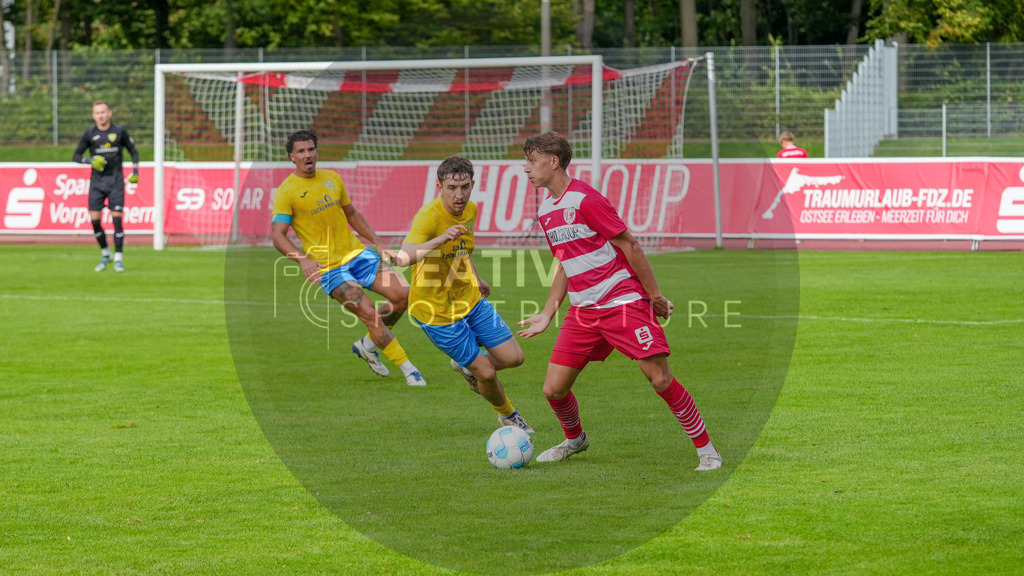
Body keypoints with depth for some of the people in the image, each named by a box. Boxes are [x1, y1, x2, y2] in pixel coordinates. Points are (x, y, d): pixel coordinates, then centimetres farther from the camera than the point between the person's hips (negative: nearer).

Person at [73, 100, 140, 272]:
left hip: (115, 181, -1)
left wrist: (135, 171, 0)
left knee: (117, 219, -8)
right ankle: (105, 255, 17)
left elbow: (133, 151, 12)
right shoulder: (89, 134, 2)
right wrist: (89, 160, -13)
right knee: (95, 220, -3)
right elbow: (76, 155, 6)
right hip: (97, 181, 2)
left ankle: (118, 259, -1)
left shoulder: (119, 132, 1)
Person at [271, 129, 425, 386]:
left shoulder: (332, 179, 10)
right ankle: (408, 370, -5)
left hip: (357, 252, 6)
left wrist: (377, 242, 14)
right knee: (370, 314, -16)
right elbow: (278, 236, -14)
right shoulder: (286, 192, -8)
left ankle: (368, 345, 18)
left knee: (403, 295, -4)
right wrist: (303, 259, -30)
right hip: (328, 268, -6)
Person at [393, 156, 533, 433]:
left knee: (513, 357, 3)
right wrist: (440, 239, -58)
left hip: (470, 299, 7)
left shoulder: (469, 209, -3)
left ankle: (467, 367, 32)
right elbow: (403, 258, -44)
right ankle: (507, 415, 27)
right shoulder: (429, 216, -27)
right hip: (436, 311, -7)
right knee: (486, 372, -4)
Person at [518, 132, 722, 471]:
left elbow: (630, 246, -11)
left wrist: (655, 296, -8)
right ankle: (574, 439, 31)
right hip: (583, 312, 7)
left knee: (660, 379, -12)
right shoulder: (545, 210, 11)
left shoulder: (585, 200, -15)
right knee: (554, 389, 2)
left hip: (622, 301, -7)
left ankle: (706, 449, 1)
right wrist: (547, 315, 18)